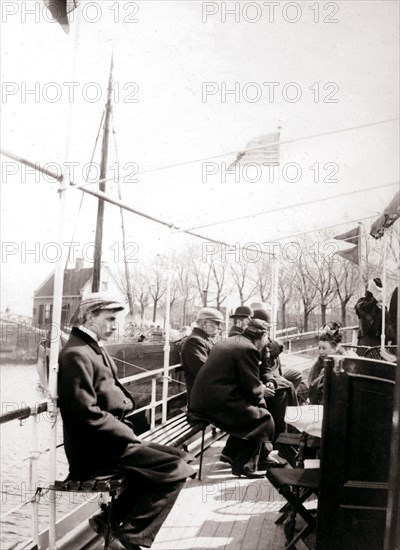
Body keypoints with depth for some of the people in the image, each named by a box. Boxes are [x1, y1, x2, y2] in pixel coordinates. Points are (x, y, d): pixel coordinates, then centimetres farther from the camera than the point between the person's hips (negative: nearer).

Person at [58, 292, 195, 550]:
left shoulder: (94, 349, 15)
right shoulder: (77, 354, -17)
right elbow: (87, 414, -23)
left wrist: (127, 431, 4)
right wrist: (128, 434, -13)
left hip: (108, 441, 10)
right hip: (95, 449, -10)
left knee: (178, 457, 8)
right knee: (176, 470, -15)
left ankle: (111, 518, 11)